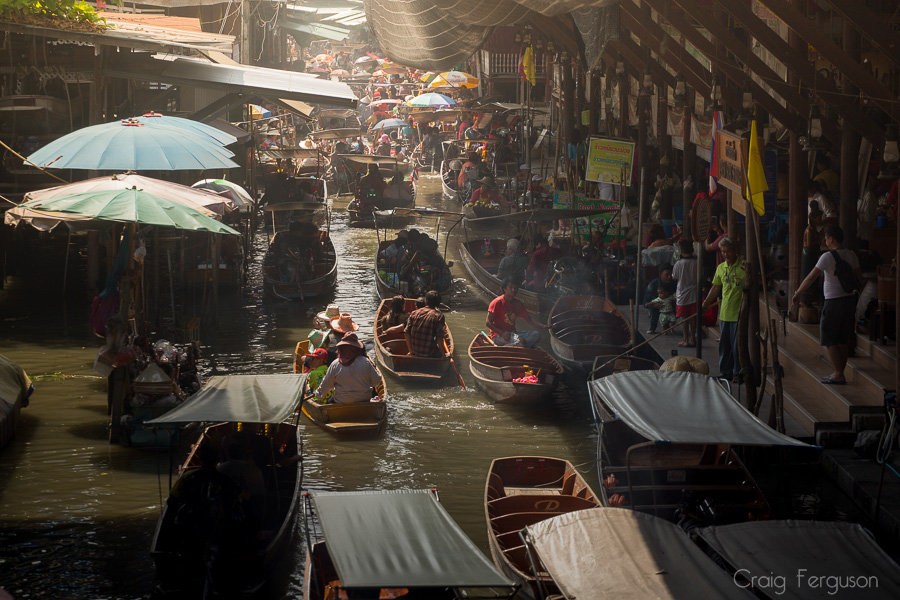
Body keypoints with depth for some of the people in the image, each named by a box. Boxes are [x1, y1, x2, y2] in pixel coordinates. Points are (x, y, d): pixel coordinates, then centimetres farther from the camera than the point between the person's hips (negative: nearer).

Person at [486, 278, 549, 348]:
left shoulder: (518, 303, 11)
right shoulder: (497, 302, -9)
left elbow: (528, 319, 14)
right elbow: (488, 323, -11)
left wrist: (543, 326, -5)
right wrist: (502, 333, -24)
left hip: (513, 333, 8)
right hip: (498, 336, -8)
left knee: (536, 334, -13)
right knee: (521, 341, -34)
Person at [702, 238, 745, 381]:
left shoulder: (743, 266, -9)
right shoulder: (721, 268, 10)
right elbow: (716, 288, 20)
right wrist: (704, 304, 20)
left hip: (738, 313, -6)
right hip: (724, 313, 6)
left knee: (737, 345, -1)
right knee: (724, 344, 11)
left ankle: (738, 373, 10)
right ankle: (725, 372, 20)